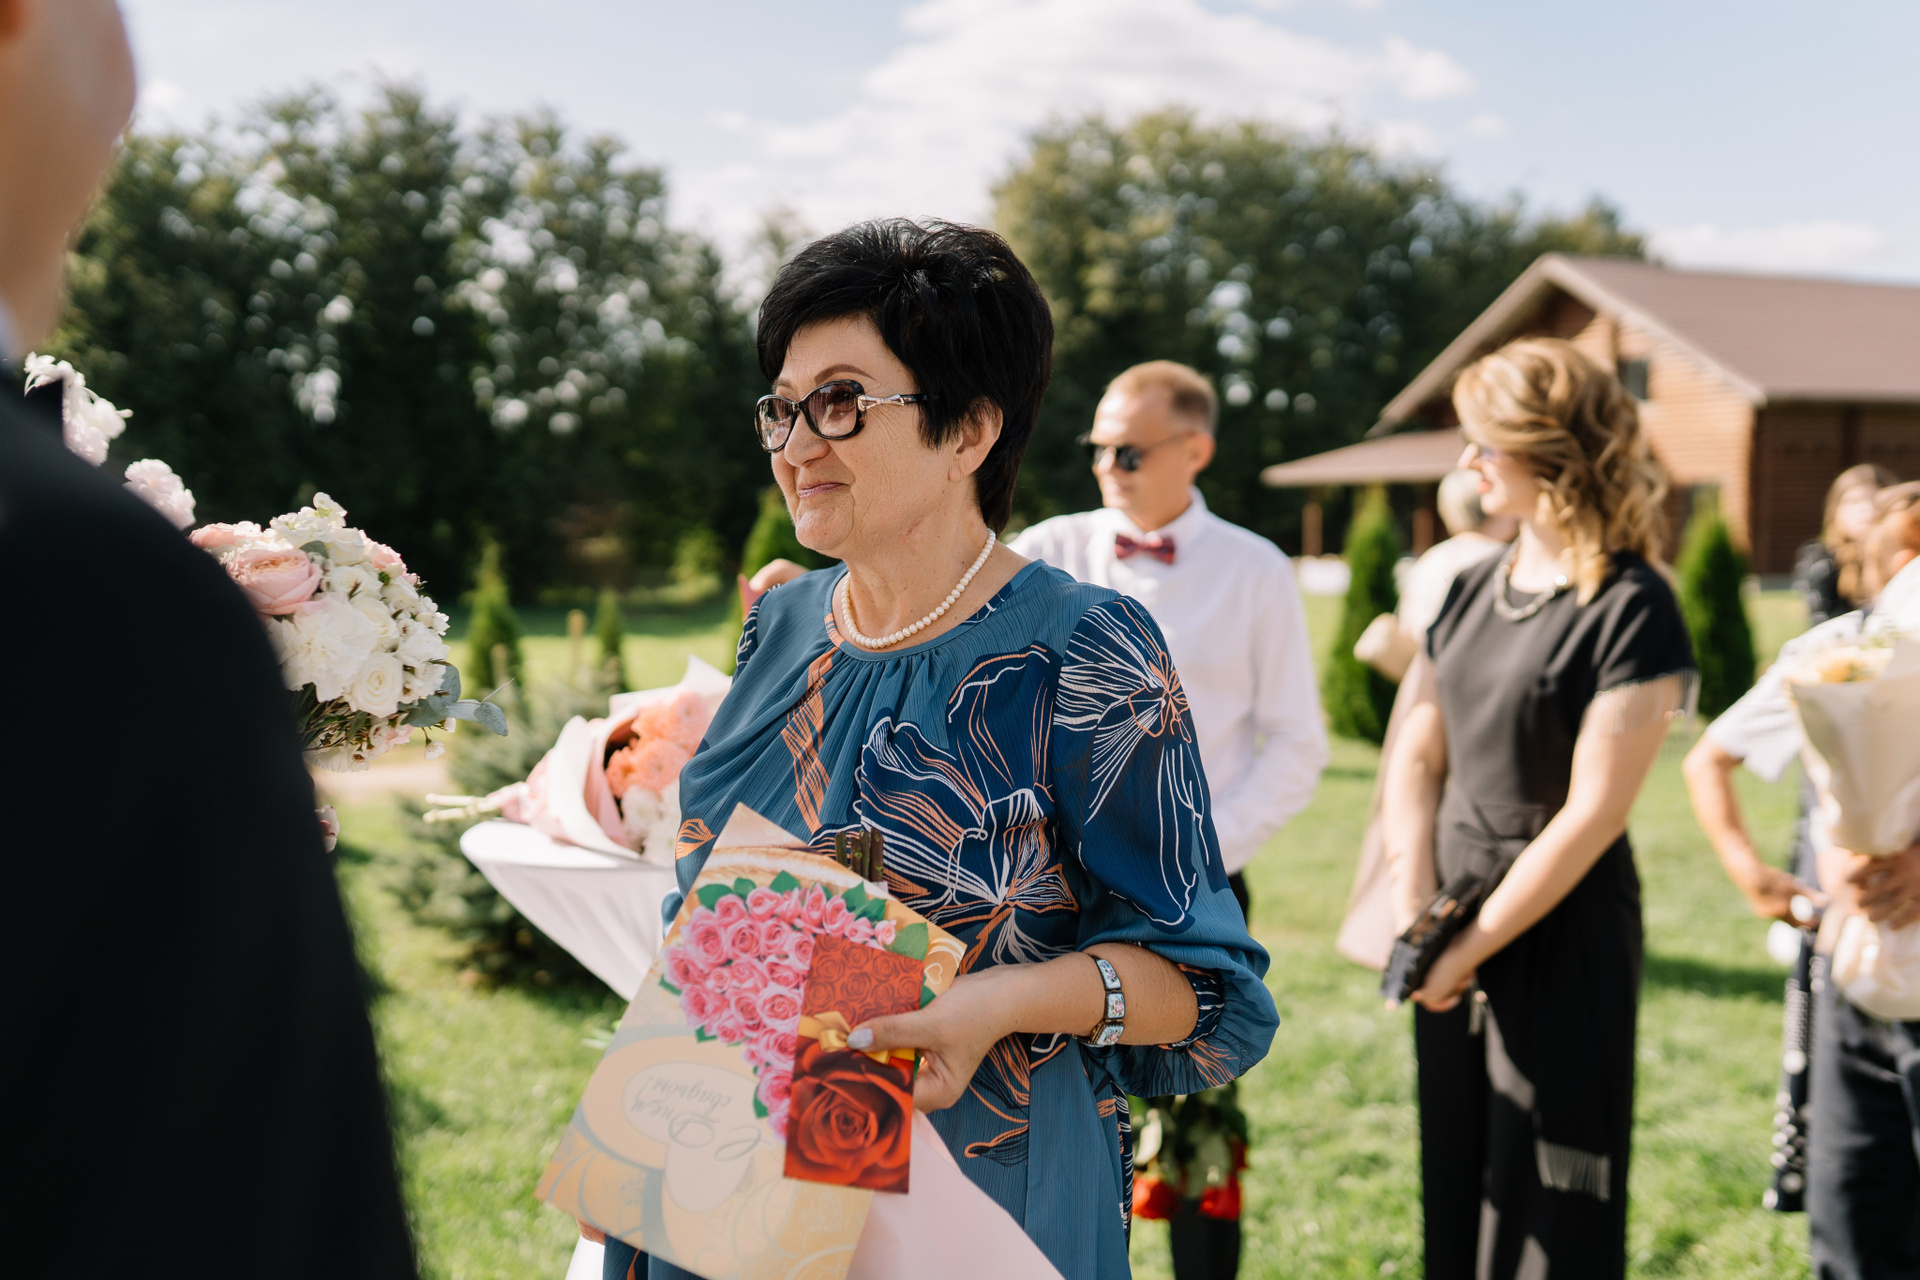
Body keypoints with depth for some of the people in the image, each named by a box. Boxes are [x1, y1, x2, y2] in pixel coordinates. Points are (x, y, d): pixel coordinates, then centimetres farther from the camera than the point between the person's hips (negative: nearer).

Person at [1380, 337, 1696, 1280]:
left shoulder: (1630, 607, -13)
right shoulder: (1474, 590, 9)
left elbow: (1593, 813, -17)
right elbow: (1419, 752, 10)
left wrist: (1473, 946, -14)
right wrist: (1412, 910, -4)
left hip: (1561, 937, -7)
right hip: (1456, 933, 7)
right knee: (1455, 1189, 15)